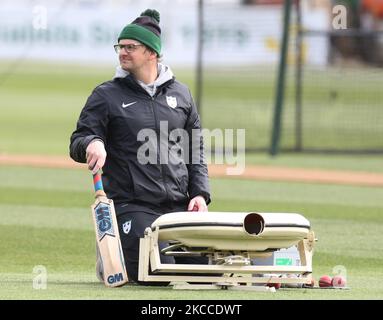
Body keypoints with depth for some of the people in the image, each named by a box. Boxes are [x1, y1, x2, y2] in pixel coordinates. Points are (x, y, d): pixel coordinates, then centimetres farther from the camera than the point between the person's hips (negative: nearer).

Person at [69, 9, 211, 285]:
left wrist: (200, 193, 4)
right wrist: (92, 143, -24)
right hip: (131, 207, -4)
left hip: (178, 207, 4)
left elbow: (196, 151, 17)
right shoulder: (106, 95, 4)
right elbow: (77, 144, 1)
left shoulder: (181, 94, 14)